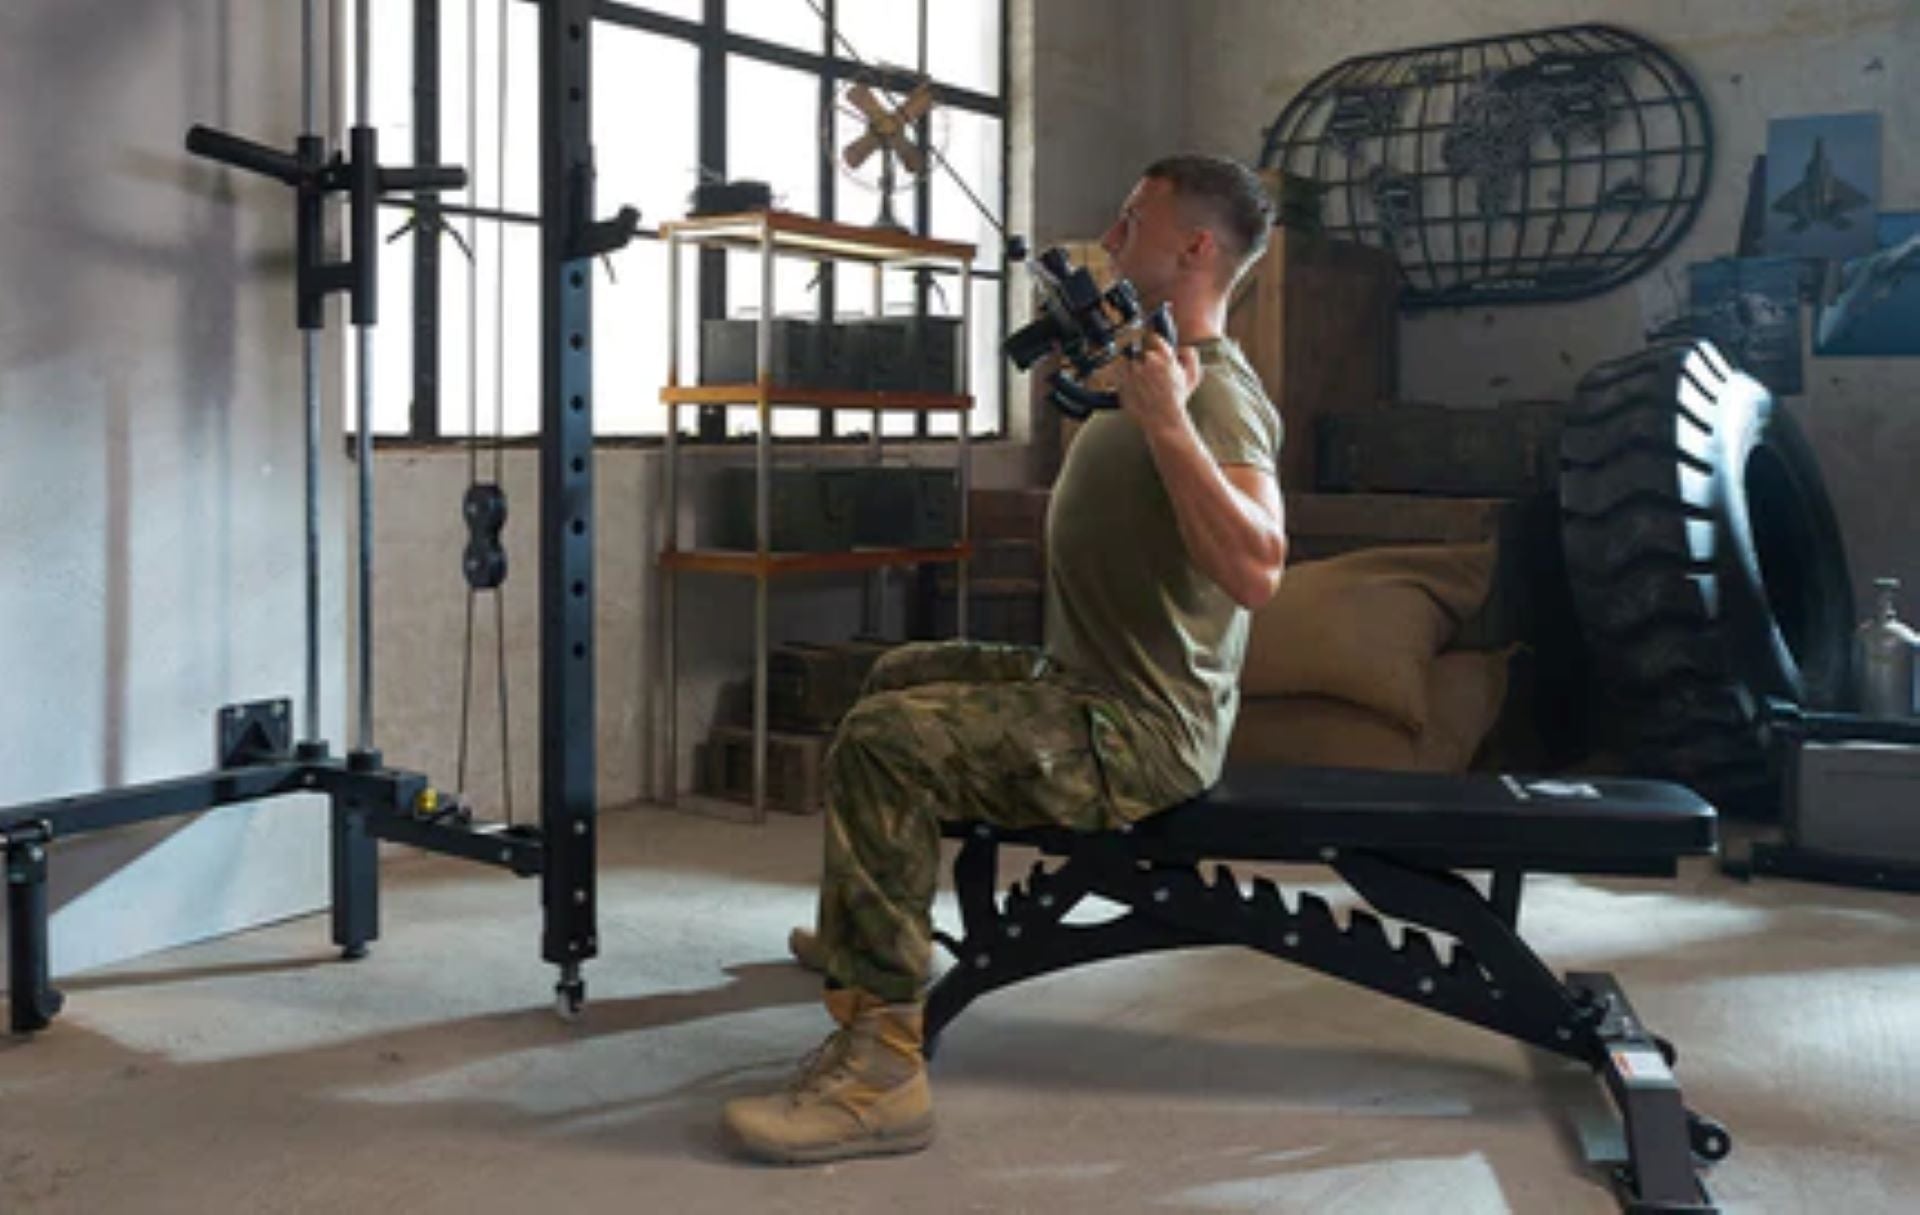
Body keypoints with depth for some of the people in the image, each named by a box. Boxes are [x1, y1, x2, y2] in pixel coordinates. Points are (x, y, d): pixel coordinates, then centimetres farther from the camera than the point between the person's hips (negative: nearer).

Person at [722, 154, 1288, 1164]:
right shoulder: (1156, 368, 14)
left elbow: (1255, 571, -36)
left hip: (1142, 735, -11)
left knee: (882, 740, -28)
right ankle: (863, 933, 40)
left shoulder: (1218, 394, -19)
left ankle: (882, 1066, -27)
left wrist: (1166, 423, -36)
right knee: (904, 675, 29)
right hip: (1092, 687, 11)